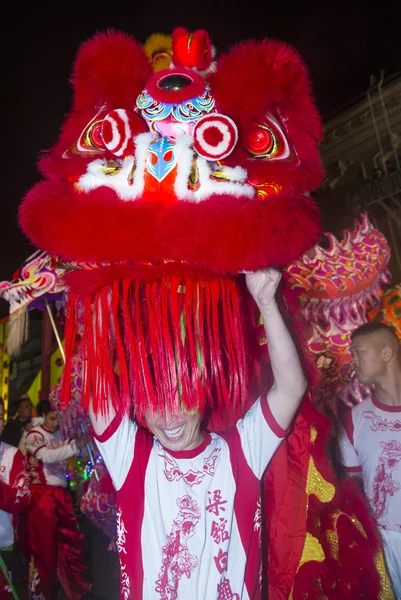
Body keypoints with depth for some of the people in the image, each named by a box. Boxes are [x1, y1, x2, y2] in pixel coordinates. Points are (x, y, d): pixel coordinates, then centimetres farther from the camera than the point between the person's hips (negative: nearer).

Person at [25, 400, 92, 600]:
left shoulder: (62, 434, 12)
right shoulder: (34, 435, -5)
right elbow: (47, 456, -22)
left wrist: (86, 440, -9)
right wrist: (75, 446, -32)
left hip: (60, 493, 6)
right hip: (42, 494, -6)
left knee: (72, 540, 10)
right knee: (44, 545, 3)